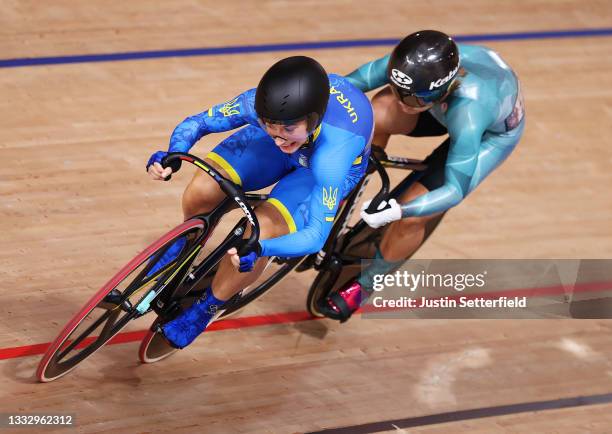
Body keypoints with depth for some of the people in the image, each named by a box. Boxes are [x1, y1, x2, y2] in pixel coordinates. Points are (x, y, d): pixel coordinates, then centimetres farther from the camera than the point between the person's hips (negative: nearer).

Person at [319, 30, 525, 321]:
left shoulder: (468, 115, -46)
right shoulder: (418, 65, -34)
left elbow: (455, 190, -38)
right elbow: (370, 73, -15)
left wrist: (399, 210, -50)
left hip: (493, 132, -5)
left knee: (412, 215, -13)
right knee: (377, 117, -23)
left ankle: (362, 287, 14)